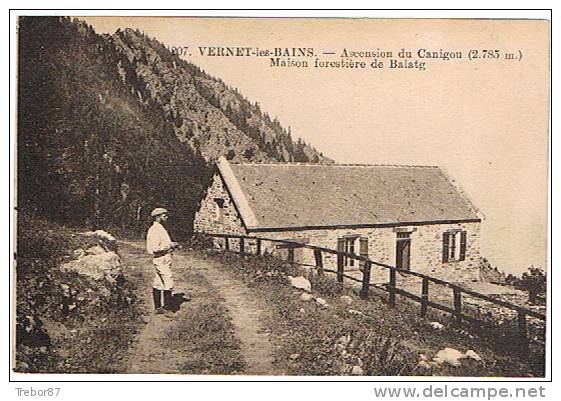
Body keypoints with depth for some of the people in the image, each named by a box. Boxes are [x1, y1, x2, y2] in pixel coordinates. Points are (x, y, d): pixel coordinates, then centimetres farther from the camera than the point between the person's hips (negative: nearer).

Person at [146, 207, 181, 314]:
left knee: (158, 284, 12)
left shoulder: (160, 228, 16)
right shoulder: (155, 230, -16)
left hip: (163, 259, 10)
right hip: (161, 260, -10)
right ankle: (167, 307, -3)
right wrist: (170, 246, -16)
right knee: (168, 283, -8)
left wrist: (173, 245, 9)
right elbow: (155, 249, -23)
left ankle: (158, 307, 17)